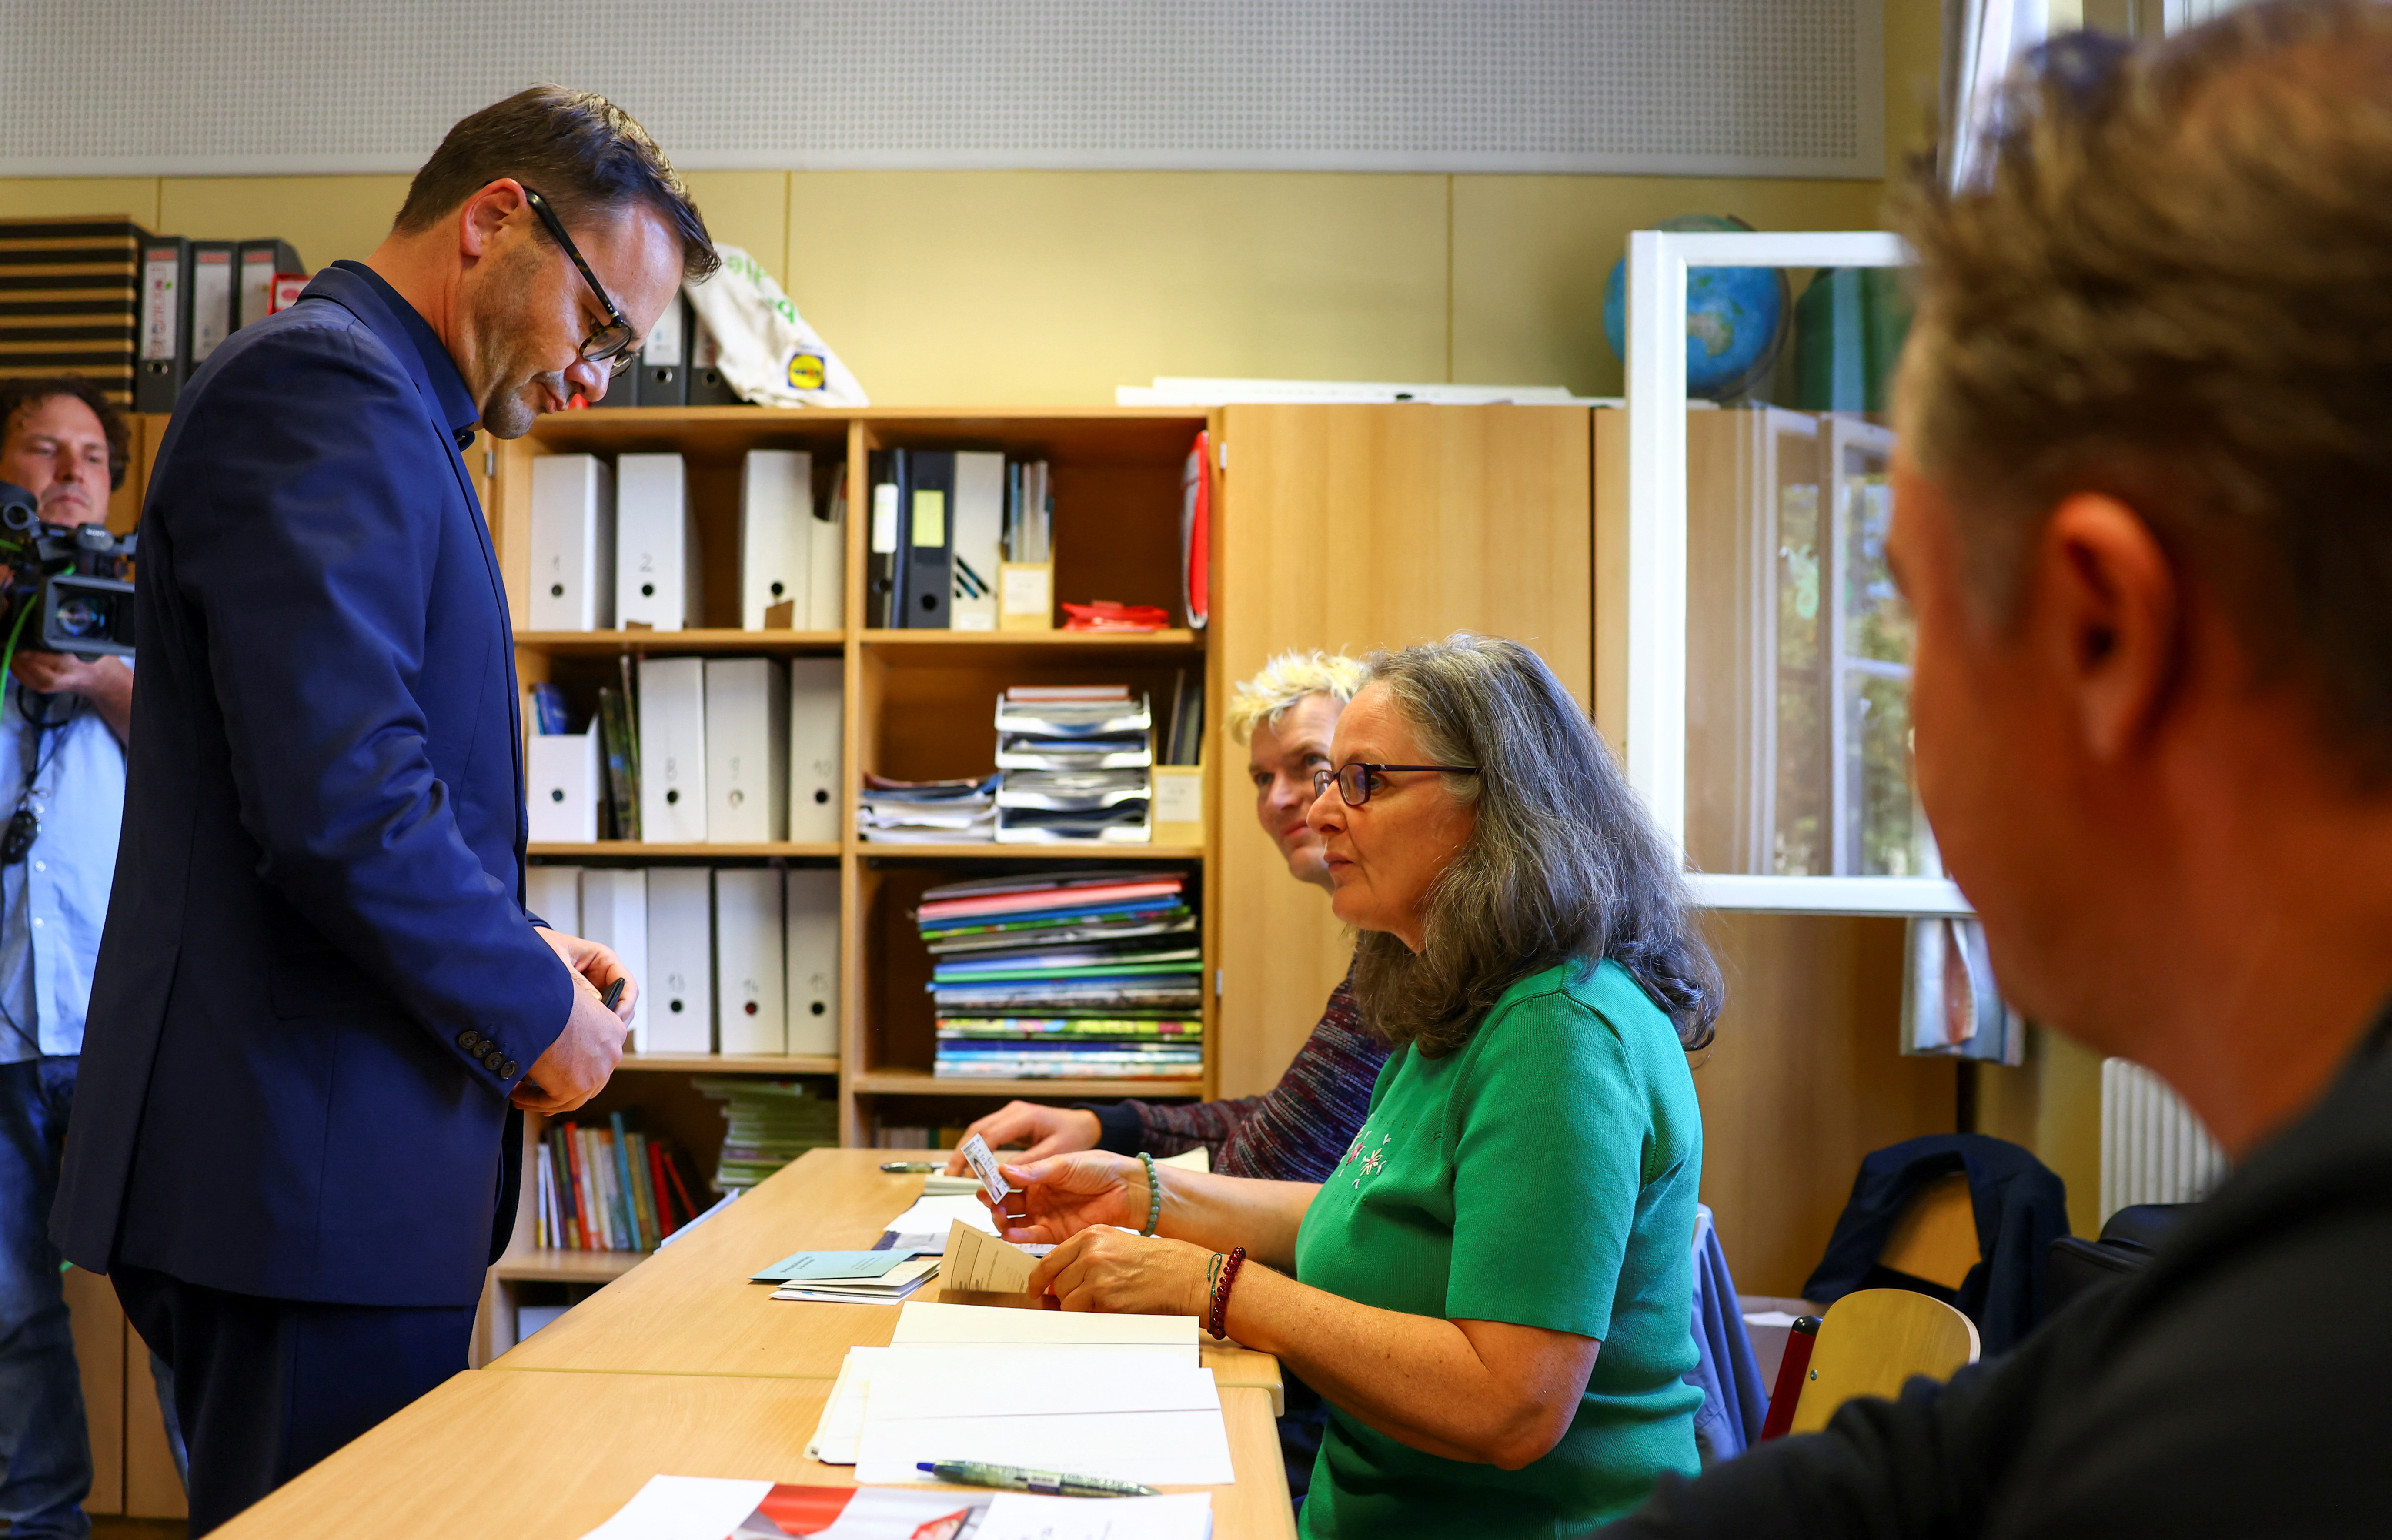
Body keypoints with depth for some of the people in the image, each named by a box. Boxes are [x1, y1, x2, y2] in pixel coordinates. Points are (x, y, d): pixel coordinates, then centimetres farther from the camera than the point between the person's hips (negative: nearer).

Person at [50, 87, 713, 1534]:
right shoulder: (323, 388, -13)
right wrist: (530, 1004, -11)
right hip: (311, 1163, -10)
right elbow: (337, 795, -24)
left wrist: (512, 947, 12)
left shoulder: (377, 402, 20)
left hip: (352, 1163, 10)